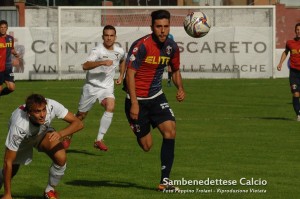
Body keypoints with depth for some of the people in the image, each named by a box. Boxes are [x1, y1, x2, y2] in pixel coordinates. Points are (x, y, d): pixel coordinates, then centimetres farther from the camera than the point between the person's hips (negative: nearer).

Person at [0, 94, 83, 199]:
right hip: (22, 139, -2)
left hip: (43, 133, 2)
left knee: (61, 159, -22)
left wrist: (60, 133, -51)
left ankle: (50, 190, 3)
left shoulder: (52, 106, -38)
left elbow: (78, 123, -30)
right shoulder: (19, 127, -43)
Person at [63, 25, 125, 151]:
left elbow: (123, 61, 27)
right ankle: (68, 137, 34)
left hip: (107, 87, 3)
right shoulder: (98, 51, -19)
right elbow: (85, 66, -35)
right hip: (92, 86, -3)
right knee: (81, 115, 7)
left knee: (110, 107, -25)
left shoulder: (120, 52, 0)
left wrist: (121, 76, 16)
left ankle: (99, 140, -20)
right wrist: (102, 62, -46)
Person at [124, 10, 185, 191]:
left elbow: (175, 70, 17)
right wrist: (134, 104, -24)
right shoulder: (141, 46, -19)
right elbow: (130, 73, -19)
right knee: (146, 146, -2)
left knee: (170, 130, -15)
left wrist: (180, 88, -3)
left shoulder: (171, 47, -1)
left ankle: (165, 180, -10)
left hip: (157, 97, 5)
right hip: (137, 99, -5)